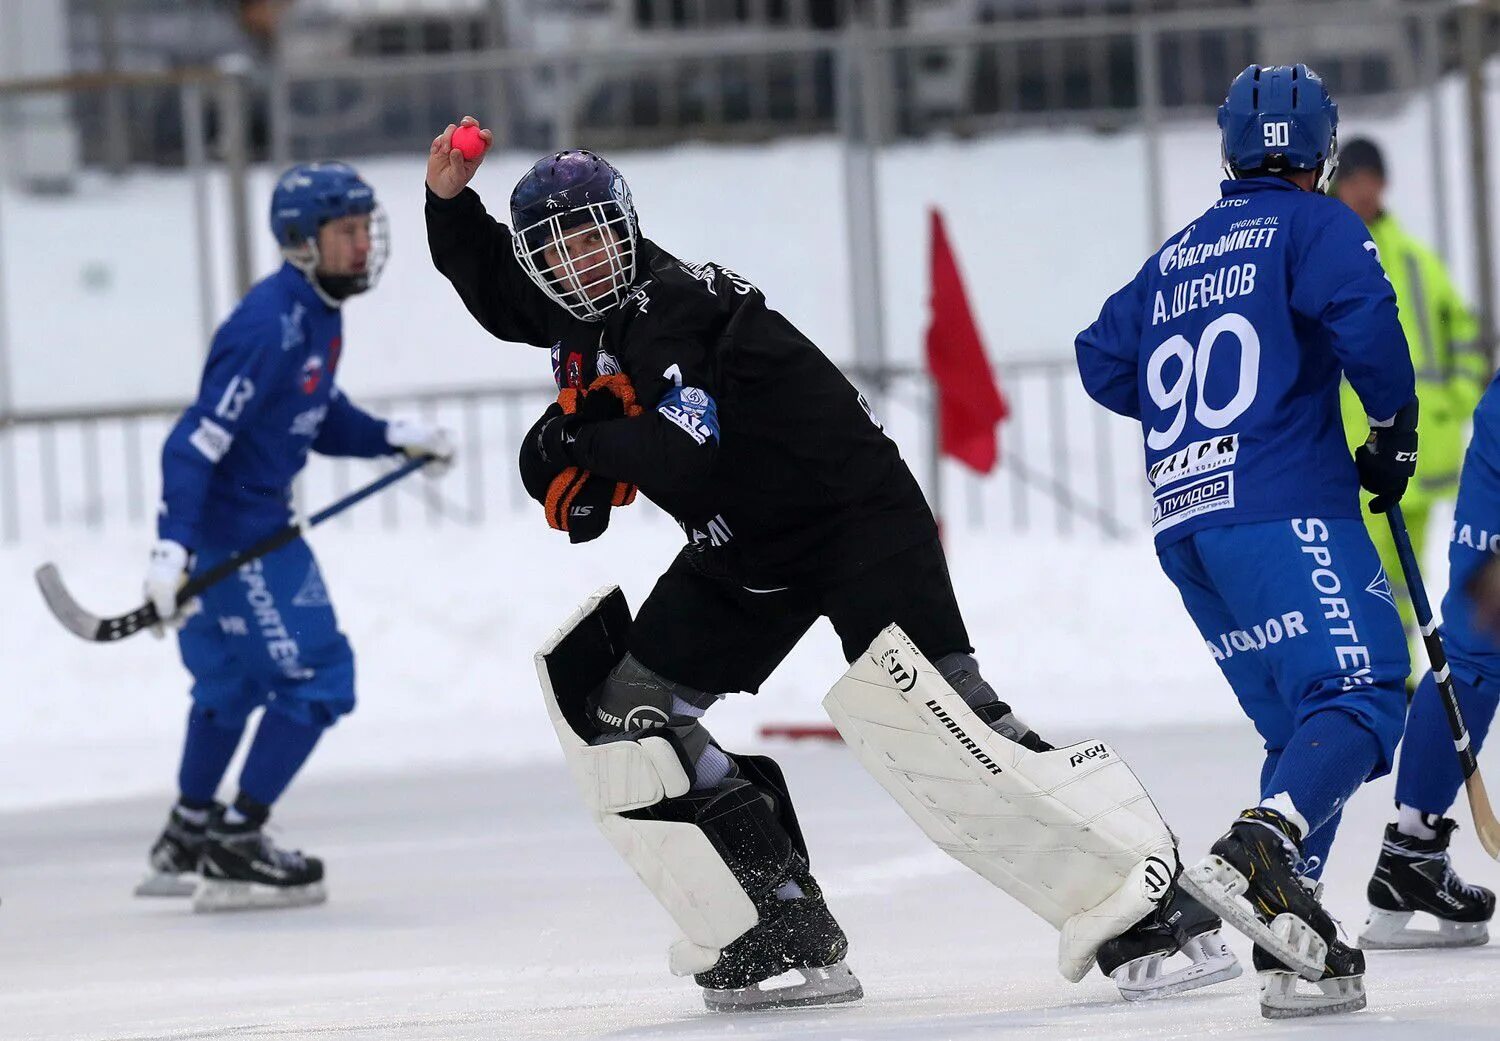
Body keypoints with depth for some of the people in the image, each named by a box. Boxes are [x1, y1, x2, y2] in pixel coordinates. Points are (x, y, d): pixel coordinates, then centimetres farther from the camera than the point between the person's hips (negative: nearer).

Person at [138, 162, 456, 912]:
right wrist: (172, 548, -34)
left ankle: (187, 841, 37)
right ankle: (234, 847, -4)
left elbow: (321, 421, 20)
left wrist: (394, 439, 5)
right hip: (226, 532, -10)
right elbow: (197, 441, -28)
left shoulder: (319, 314, 6)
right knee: (314, 675, -10)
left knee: (234, 678, 23)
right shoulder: (268, 327, -25)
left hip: (257, 524, 10)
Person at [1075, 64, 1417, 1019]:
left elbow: (1104, 361, 22)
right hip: (1282, 506, -7)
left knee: (1303, 724, 12)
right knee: (1360, 690, -16)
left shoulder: (1178, 254, 22)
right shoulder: (1313, 225, 2)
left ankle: (1294, 952, 0)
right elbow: (1360, 312, -15)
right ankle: (1258, 854, -41)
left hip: (1184, 519, 7)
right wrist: (1396, 424, -3)